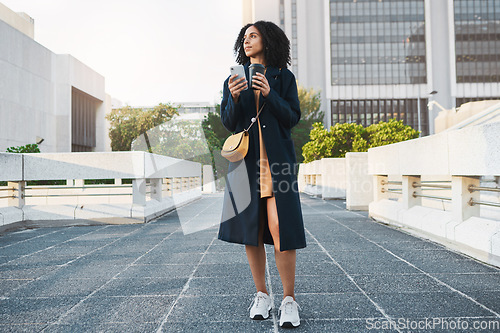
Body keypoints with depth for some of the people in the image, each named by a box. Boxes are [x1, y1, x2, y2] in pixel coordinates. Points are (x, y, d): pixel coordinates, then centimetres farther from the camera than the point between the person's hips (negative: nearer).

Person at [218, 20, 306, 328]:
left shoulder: (283, 77, 9)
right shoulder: (234, 79, 16)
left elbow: (293, 118, 0)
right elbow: (228, 123, 8)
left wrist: (269, 94, -13)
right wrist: (233, 97, -10)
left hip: (276, 159, -3)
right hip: (246, 159, 3)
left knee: (280, 227, -12)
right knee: (250, 227, 3)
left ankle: (289, 300, 1)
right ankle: (262, 295, 16)